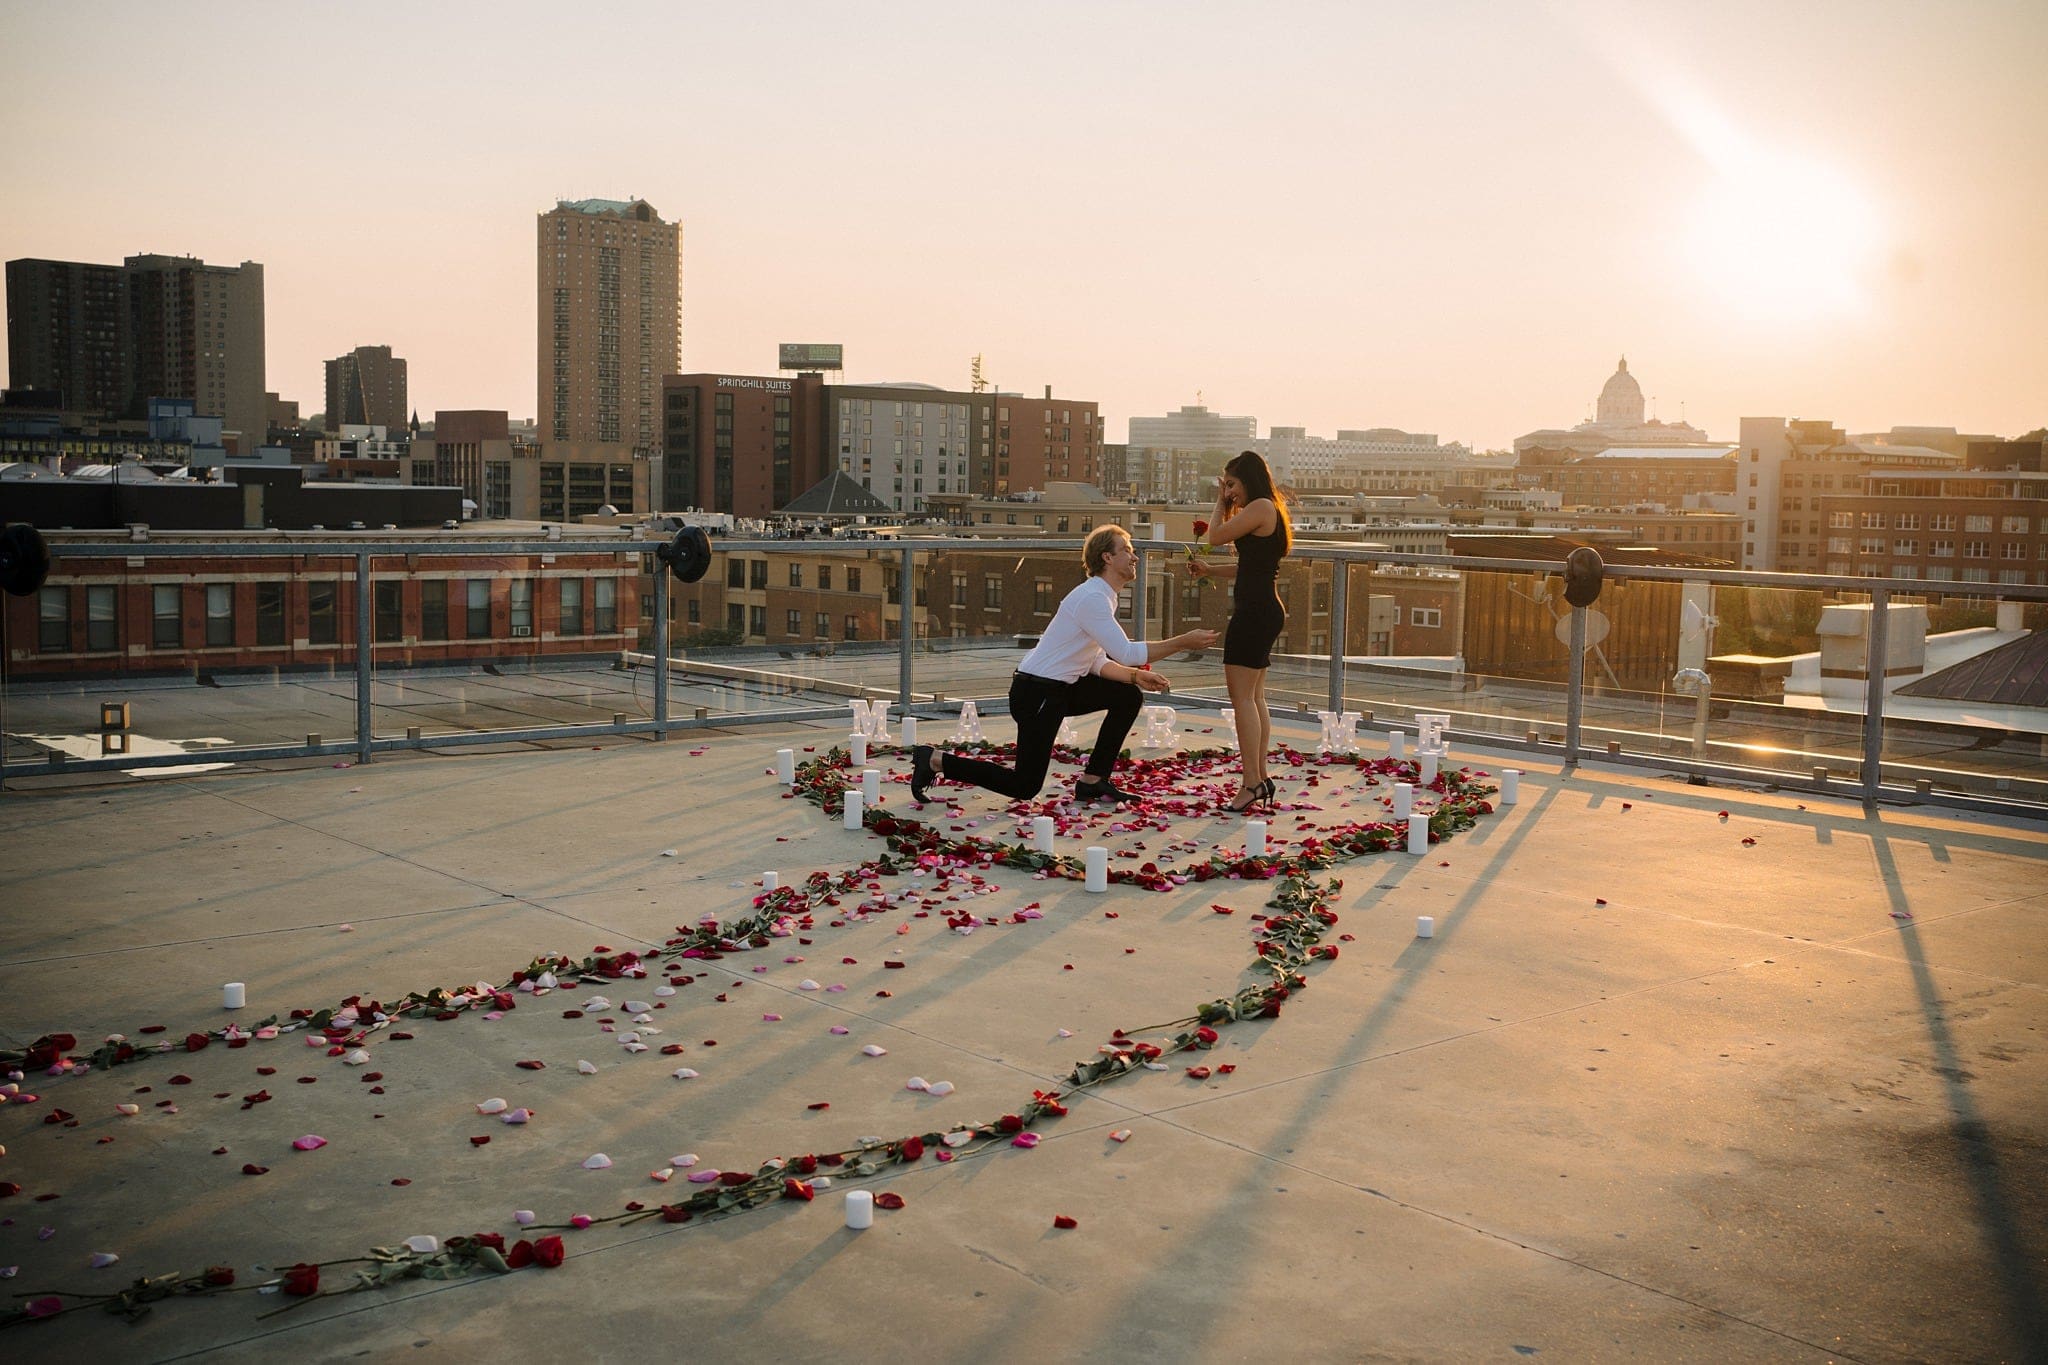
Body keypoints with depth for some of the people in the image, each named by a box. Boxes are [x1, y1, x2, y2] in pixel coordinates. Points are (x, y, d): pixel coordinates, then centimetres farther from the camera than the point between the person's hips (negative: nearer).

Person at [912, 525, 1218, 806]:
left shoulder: (1101, 596, 13)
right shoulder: (1092, 598, -20)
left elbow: (1097, 662, 12)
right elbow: (1127, 653, -27)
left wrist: (1135, 676, -2)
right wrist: (1184, 642, -22)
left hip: (1062, 689, 10)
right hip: (1037, 692, -10)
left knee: (1129, 696, 7)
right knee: (1025, 787, -6)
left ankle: (1093, 781, 9)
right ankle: (937, 762, 4)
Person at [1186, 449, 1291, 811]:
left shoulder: (1260, 508, -13)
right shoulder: (1269, 511, 19)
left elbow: (1217, 535, -9)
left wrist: (1220, 504, 5)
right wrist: (1209, 570, 16)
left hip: (1255, 611, -11)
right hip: (1263, 609, 11)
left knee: (1242, 696, -10)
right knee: (1254, 697, 13)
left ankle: (1251, 781, -10)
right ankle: (1259, 778, 17)